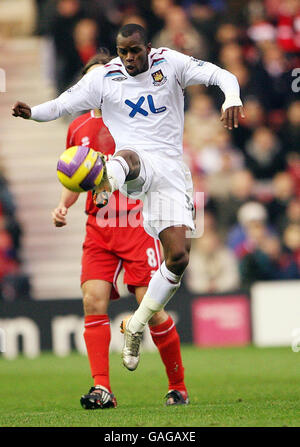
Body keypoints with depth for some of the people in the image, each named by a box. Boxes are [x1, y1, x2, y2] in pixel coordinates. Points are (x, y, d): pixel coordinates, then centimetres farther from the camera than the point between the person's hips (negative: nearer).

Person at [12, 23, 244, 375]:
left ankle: (136, 326, 10)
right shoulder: (103, 78, 7)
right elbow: (61, 105, 8)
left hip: (169, 168, 2)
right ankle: (107, 186, -83)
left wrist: (232, 99, -25)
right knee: (125, 156, -43)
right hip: (134, 160, -2)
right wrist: (32, 112, -14)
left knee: (178, 256, -8)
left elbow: (220, 75, -3)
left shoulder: (169, 63, 5)